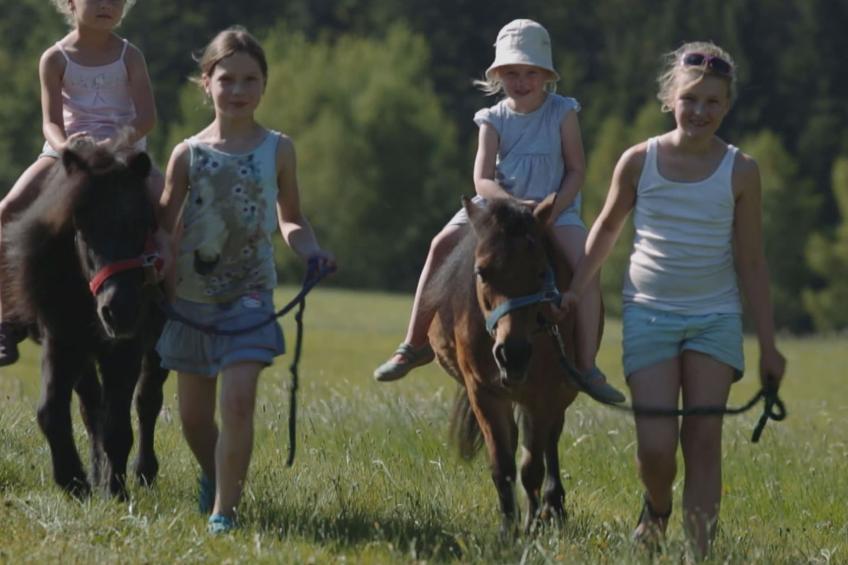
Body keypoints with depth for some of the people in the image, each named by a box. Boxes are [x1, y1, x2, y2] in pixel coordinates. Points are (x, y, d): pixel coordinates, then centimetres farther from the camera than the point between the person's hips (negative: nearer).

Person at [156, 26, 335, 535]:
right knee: (194, 415, 11)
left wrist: (312, 251, -8)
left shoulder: (277, 150, 0)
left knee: (238, 401, -18)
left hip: (249, 297, -2)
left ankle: (224, 508, -10)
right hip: (191, 297, 2)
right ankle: (213, 476, 41)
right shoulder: (188, 155, 0)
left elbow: (291, 219, 11)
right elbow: (167, 229, 2)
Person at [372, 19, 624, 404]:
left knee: (584, 263, -29)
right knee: (443, 244, -19)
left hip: (555, 209, -2)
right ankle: (415, 346, -9)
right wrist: (515, 204, -28)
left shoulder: (562, 113, -1)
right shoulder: (494, 120, 2)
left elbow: (576, 170, -1)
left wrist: (553, 209, -18)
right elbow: (482, 180, -8)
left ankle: (587, 367, -30)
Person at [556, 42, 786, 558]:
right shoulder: (639, 162, -4)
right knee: (656, 445, -7)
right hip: (650, 313, 0)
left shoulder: (741, 171, -4)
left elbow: (752, 263, 0)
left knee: (704, 438, -5)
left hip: (715, 317, 0)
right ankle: (656, 509, 26)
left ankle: (702, 551, -3)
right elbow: (607, 228, 13)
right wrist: (577, 290, 11)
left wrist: (768, 345, -1)